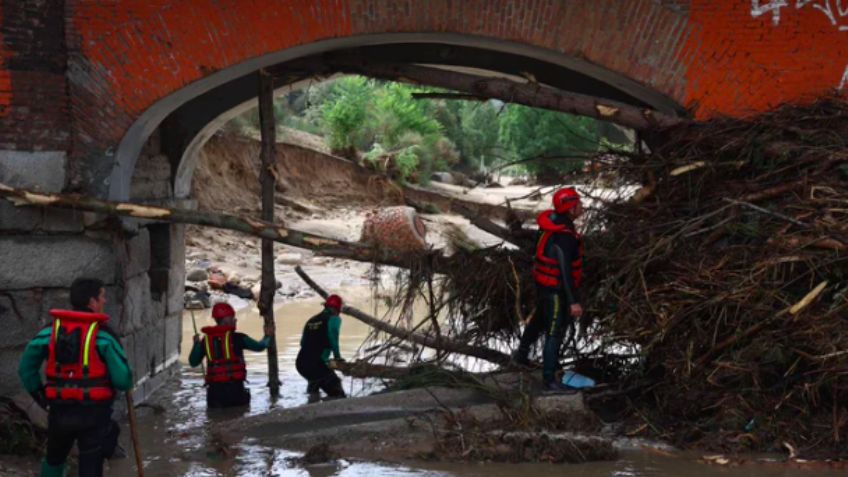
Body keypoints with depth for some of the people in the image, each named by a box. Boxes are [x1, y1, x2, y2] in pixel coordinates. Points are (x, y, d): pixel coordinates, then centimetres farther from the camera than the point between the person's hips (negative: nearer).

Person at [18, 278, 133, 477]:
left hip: (59, 410, 4)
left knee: (53, 459, 26)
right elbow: (122, 380, -14)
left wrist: (41, 396, 14)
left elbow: (26, 367, 5)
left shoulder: (51, 330, 1)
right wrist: (126, 382, 9)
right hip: (93, 412, -4)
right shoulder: (103, 334, -12)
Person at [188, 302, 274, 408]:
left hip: (214, 388, 3)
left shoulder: (206, 339, 8)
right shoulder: (237, 338, -2)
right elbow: (259, 347, 7)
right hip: (234, 386, -3)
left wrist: (196, 344, 25)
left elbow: (193, 363, 12)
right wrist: (267, 336, 26)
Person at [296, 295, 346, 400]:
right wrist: (337, 356, -8)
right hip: (316, 364, -7)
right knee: (337, 393, -3)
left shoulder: (311, 320, 21)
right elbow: (333, 335, -18)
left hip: (300, 364, 7)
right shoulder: (334, 319, 3)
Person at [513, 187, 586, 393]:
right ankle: (549, 380, 4)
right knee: (555, 333, -2)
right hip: (556, 289, -10)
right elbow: (565, 270, -30)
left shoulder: (551, 220, -2)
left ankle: (521, 354, 48)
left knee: (539, 319, 29)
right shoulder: (564, 237, -30)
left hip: (543, 282, 10)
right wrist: (573, 301, -27)